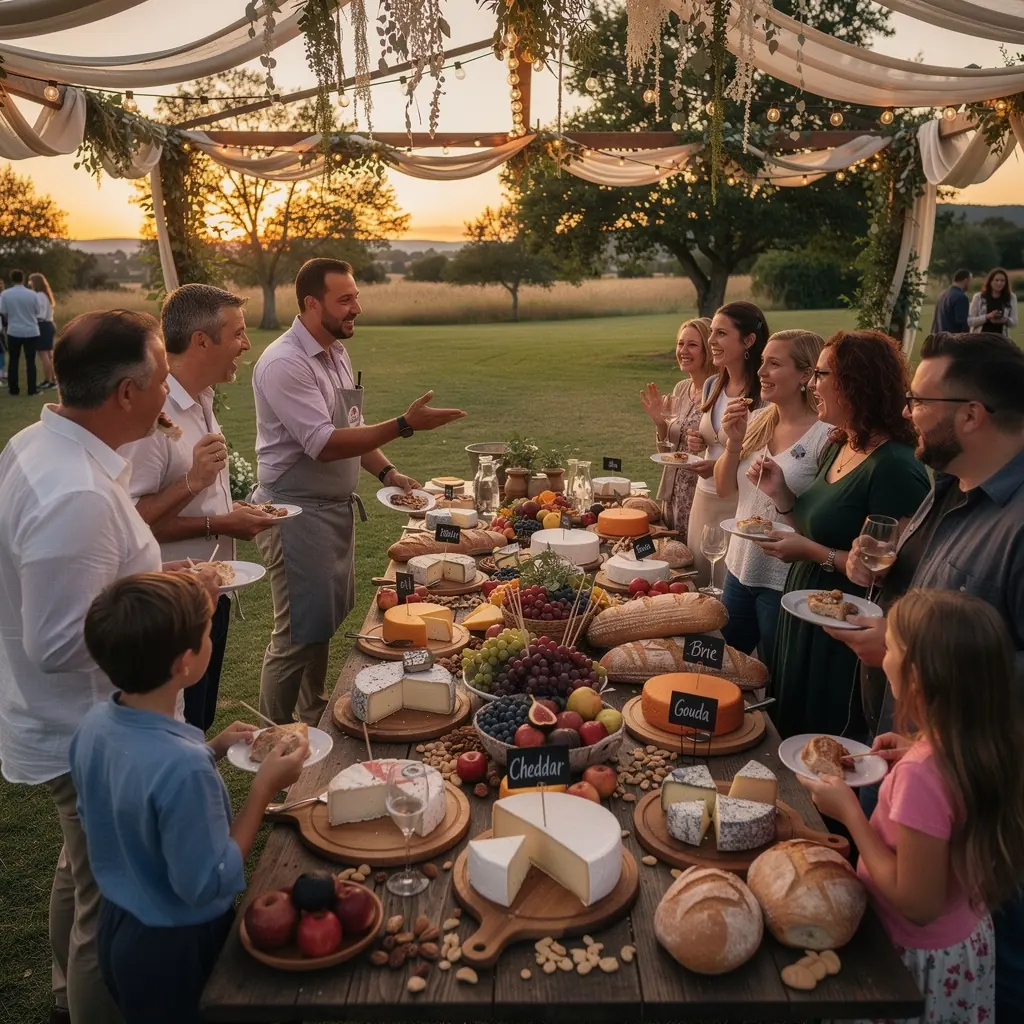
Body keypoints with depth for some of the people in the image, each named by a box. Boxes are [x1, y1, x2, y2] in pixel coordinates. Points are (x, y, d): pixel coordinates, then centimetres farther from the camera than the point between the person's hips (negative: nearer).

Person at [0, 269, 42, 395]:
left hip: (13, 331, 1)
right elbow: (37, 312, 0)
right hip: (31, 331, -1)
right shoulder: (32, 294, -7)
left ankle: (13, 389, 12)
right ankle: (32, 389, 1)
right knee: (30, 361, 3)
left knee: (13, 361, 10)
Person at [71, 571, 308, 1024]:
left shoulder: (95, 724, -11)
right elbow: (207, 885, -26)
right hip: (177, 949, -7)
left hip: (119, 927, 7)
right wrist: (264, 787, -23)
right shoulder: (184, 767, -37)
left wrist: (210, 750, 1)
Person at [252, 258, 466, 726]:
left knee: (327, 623, 19)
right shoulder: (284, 363, -20)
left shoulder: (336, 353, 9)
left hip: (335, 508, 9)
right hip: (296, 512, -9)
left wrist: (386, 472, 2)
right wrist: (404, 425, -29)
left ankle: (314, 719, 36)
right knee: (298, 634, 0)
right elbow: (325, 444, -26)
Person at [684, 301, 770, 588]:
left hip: (739, 503, -7)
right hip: (704, 497, 7)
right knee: (699, 584, 15)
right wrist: (697, 444, 0)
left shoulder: (765, 393, -15)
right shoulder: (712, 385, 7)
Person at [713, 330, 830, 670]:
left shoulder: (825, 435, -17)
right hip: (740, 566, 7)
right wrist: (734, 442, -9)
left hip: (785, 581, -7)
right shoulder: (756, 421, 3)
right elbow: (724, 489, 4)